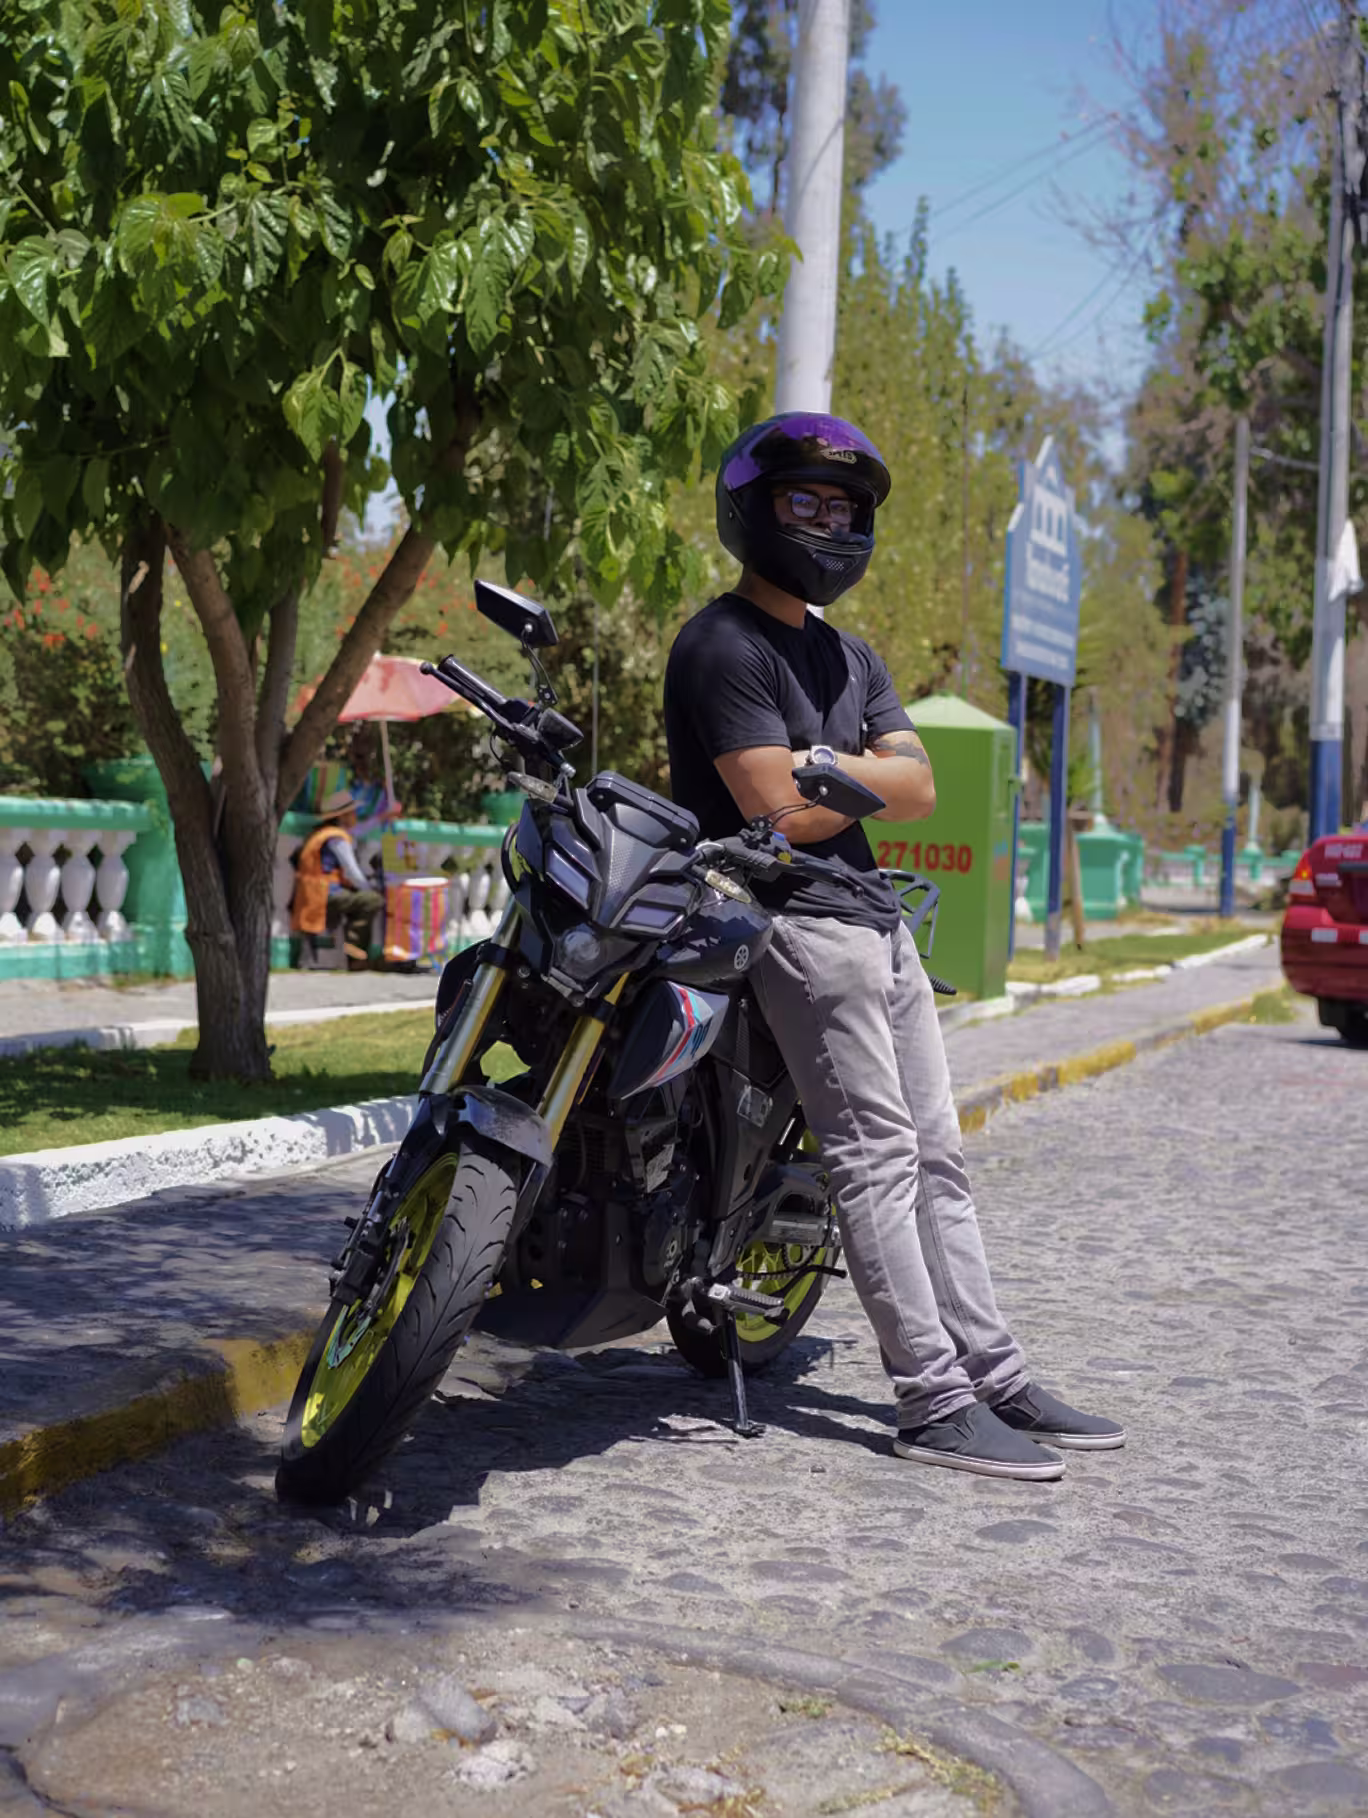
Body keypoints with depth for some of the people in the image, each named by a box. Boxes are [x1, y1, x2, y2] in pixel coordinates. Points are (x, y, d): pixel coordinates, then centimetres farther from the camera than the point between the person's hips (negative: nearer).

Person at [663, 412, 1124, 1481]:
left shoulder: (849, 657, 21)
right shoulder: (724, 645, -7)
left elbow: (918, 792, 8)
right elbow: (782, 812, -16)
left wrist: (834, 767, -9)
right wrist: (875, 780, 1)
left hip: (878, 920, 9)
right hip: (796, 921, -9)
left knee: (937, 1157, 9)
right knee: (878, 1157, -11)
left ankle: (996, 1377, 14)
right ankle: (935, 1403, -9)